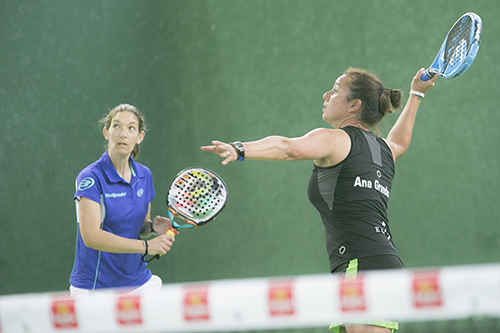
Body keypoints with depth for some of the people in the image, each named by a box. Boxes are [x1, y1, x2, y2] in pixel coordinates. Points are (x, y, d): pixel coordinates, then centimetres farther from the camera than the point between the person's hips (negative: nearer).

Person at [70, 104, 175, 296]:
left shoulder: (144, 175, 5)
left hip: (138, 283, 6)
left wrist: (153, 227, -5)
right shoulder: (91, 178, -15)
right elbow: (91, 236, -25)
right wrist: (145, 246, -29)